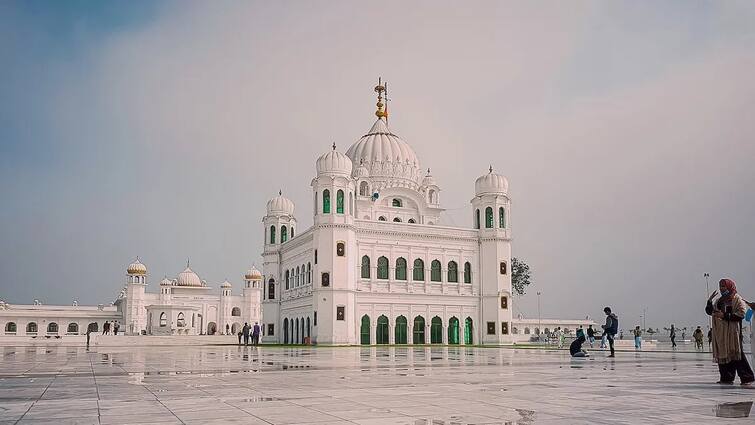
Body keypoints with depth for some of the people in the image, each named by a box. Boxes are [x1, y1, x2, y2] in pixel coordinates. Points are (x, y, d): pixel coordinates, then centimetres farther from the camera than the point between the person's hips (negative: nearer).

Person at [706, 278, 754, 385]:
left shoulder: (737, 300, -3)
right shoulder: (719, 301, 19)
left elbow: (740, 314, -14)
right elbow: (709, 311, 18)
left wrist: (724, 316, -19)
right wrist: (709, 301, 2)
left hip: (733, 332, -7)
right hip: (720, 333, 7)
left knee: (736, 354, -10)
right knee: (722, 355, 5)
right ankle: (727, 378, 11)